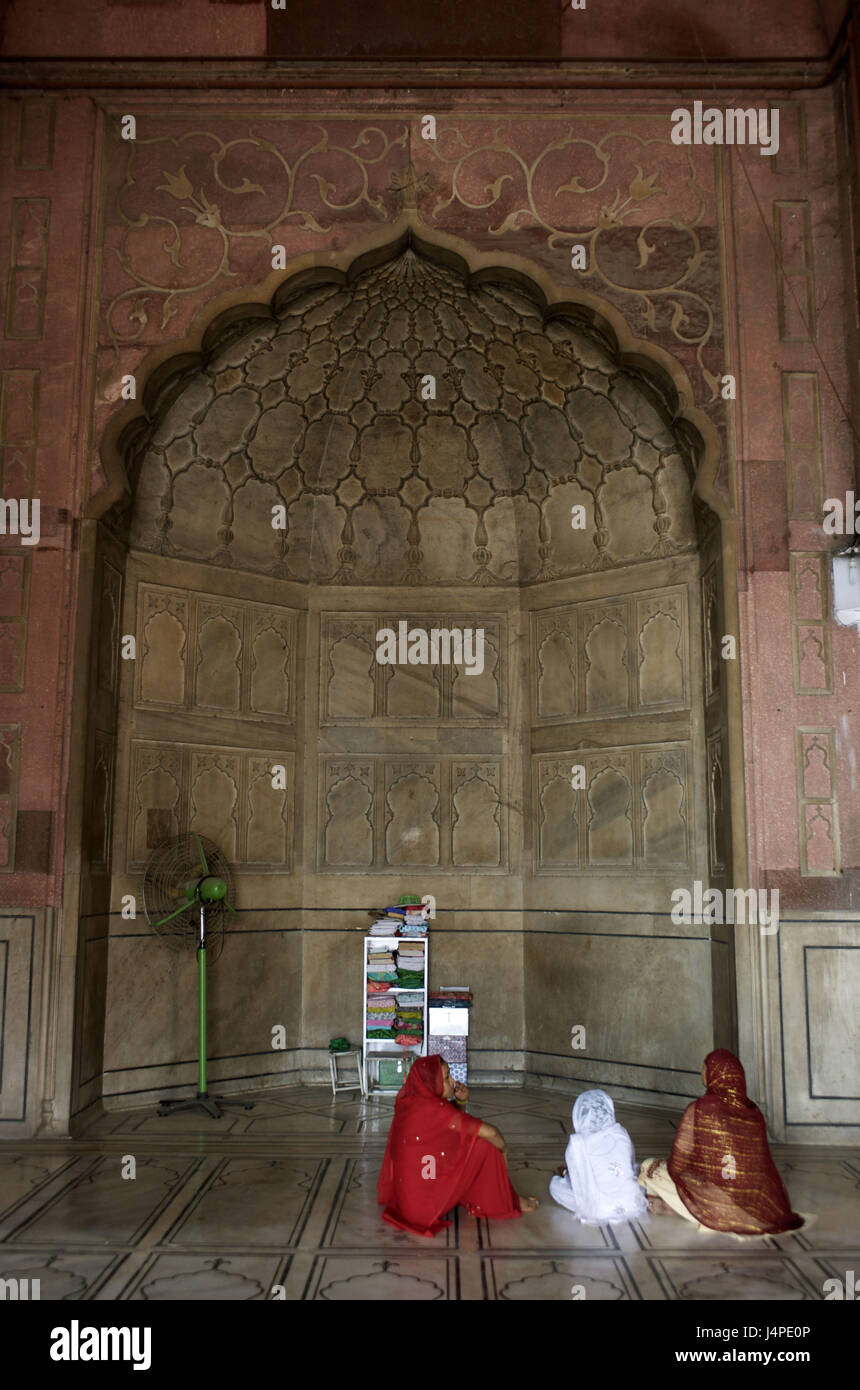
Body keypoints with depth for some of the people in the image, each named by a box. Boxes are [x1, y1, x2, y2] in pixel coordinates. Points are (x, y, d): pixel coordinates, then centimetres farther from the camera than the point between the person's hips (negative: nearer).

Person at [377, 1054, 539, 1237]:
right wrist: (503, 1149, -2)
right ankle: (507, 1201, 10)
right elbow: (489, 1132, -23)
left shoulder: (408, 1101, 1)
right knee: (483, 1145, -6)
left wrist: (461, 1101, -2)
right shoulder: (433, 1108, -24)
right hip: (426, 1203, -9)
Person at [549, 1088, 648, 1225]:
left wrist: (563, 1174, 24)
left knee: (555, 1184, 15)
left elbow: (574, 1182, 0)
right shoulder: (621, 1133, 1)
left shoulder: (577, 1143, -9)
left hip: (598, 1212, -4)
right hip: (632, 1206, 4)